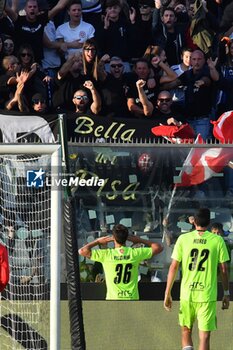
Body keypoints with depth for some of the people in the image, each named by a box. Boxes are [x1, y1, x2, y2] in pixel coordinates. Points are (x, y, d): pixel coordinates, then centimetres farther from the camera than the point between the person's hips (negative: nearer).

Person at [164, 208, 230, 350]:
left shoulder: (183, 239, -1)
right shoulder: (217, 240, -3)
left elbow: (173, 267, -1)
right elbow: (223, 269, 1)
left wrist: (167, 294, 6)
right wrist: (226, 294, 11)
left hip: (187, 294, 1)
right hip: (208, 295, -1)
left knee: (186, 331, 18)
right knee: (204, 336, 2)